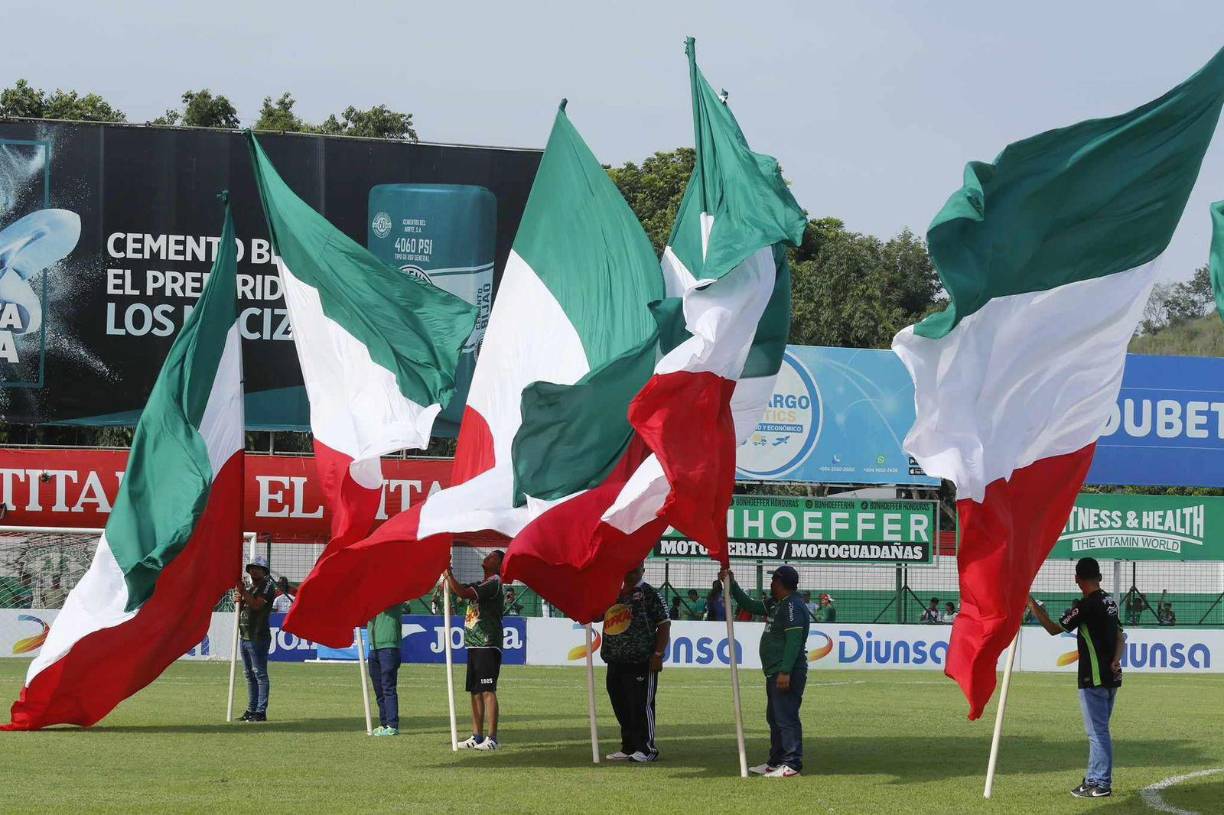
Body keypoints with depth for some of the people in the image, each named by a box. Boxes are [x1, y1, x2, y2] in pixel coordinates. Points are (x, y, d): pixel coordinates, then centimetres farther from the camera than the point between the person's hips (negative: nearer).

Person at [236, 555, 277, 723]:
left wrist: (243, 592, -18)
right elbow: (241, 611, 22)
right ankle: (251, 710, 16)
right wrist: (239, 601, 3)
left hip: (258, 638, -9)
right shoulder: (250, 588, 22)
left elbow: (256, 605, -18)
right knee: (249, 675, 11)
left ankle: (261, 711, -12)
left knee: (260, 674, -10)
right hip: (244, 637, 9)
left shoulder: (267, 586, -4)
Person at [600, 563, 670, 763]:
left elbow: (664, 624, -7)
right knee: (621, 707, 11)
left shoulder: (649, 593, -4)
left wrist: (658, 654, -13)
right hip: (615, 661, 7)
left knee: (641, 705, -6)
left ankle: (647, 749, 0)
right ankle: (628, 748, 20)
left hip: (641, 662, -7)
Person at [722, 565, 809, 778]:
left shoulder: (792, 606, -15)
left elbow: (794, 641, -22)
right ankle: (776, 762, 23)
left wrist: (785, 672, -27)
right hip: (774, 673, 11)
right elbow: (749, 605, 30)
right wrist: (732, 585, 24)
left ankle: (792, 764, -12)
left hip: (787, 674, -11)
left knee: (786, 718, -12)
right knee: (774, 718, 16)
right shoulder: (774, 604, 17)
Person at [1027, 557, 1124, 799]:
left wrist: (1032, 604, -5)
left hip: (1094, 679, -9)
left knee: (1098, 732, -4)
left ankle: (1101, 784, -2)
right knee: (1099, 731, 16)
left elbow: (1054, 629, -11)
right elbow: (1120, 637, 10)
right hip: (1111, 678, 9)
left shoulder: (1086, 606, -16)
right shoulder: (1110, 602, 11)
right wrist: (1115, 660, -4)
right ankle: (1094, 779, 23)